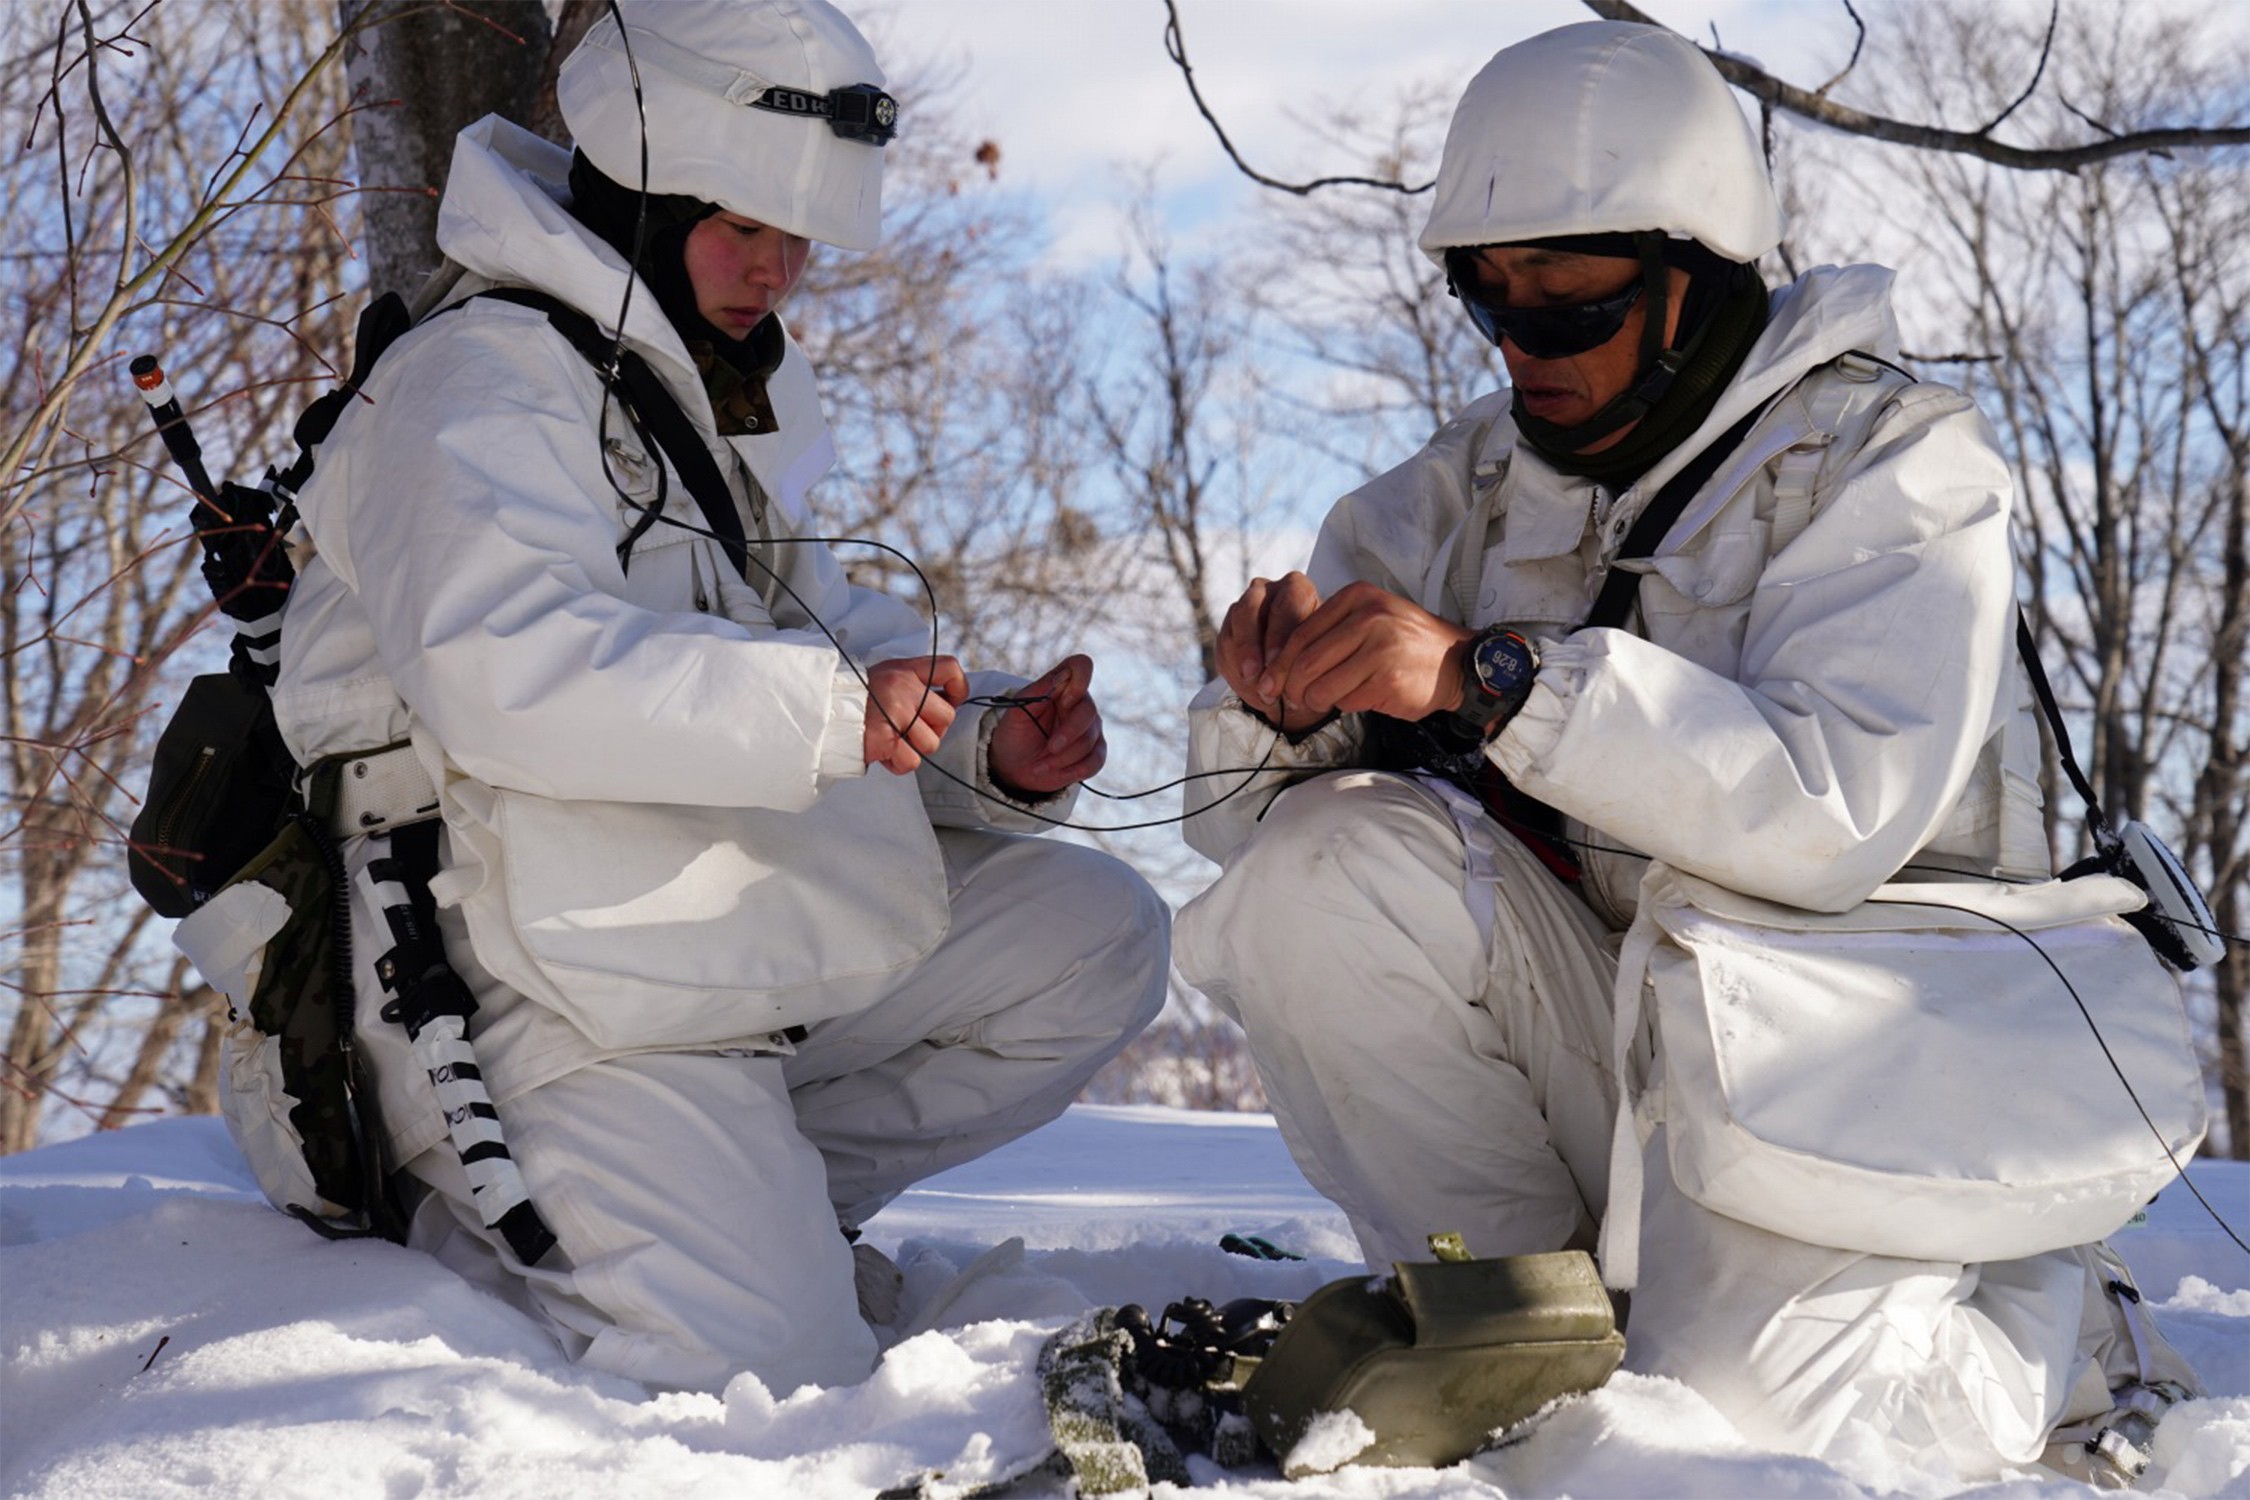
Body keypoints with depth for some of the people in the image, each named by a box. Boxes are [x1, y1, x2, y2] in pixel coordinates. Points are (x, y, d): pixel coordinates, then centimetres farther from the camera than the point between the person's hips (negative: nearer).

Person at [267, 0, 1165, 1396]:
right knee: (783, 1379, -17)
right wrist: (825, 706, -36)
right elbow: (499, 673, -30)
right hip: (561, 1005, -9)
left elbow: (846, 636, 17)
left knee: (1094, 932, 1)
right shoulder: (481, 386, -12)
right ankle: (466, 1215, 6)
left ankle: (752, 1194, 5)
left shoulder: (718, 407, 19)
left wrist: (995, 745, -5)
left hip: (752, 947, 9)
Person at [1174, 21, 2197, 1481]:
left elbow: (1836, 815, -28)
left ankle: (2057, 1323, 7)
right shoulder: (1469, 486, 6)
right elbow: (1243, 824, 3)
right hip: (1595, 1023, 4)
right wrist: (1282, 708, -21)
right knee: (1329, 863, -20)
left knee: (1738, 1412, -29)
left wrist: (1491, 676, -34)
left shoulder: (1895, 463, -9)